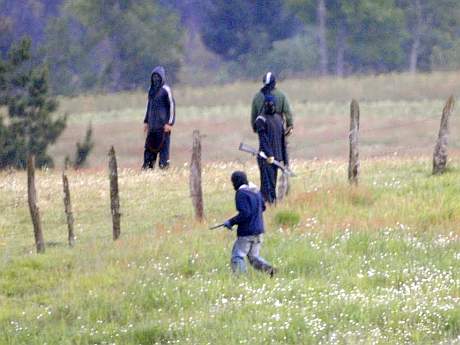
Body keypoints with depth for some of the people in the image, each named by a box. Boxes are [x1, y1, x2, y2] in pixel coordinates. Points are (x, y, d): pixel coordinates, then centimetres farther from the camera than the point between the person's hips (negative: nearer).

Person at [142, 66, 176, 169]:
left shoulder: (166, 90, -7)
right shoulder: (152, 90, 13)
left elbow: (172, 106, -10)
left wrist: (169, 123, -15)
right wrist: (146, 121, 17)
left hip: (163, 122, -7)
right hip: (152, 123, 7)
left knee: (163, 144, -6)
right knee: (150, 144, 2)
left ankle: (164, 164, -2)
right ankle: (148, 166, 2)